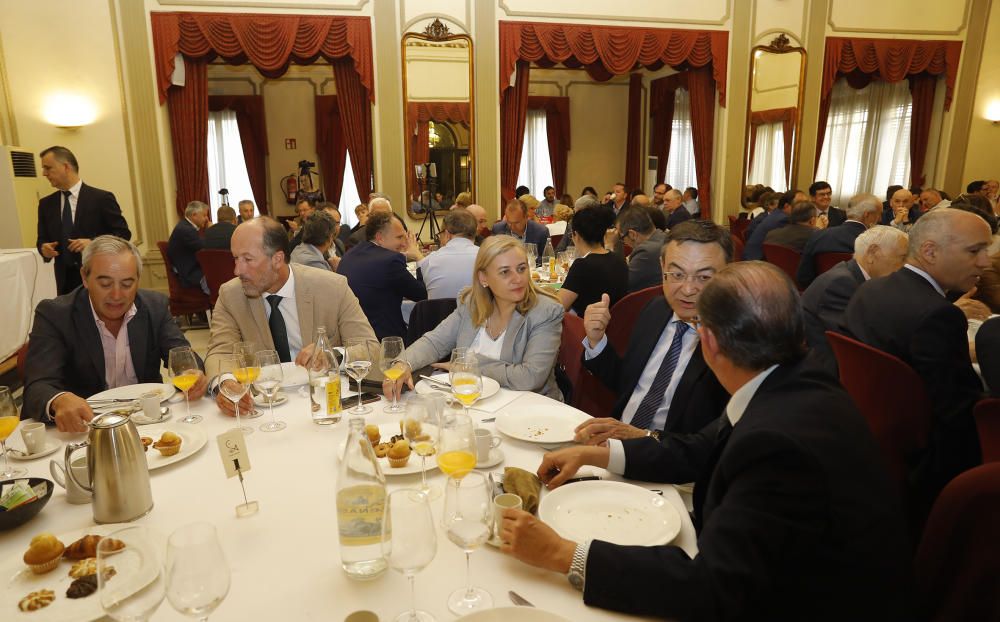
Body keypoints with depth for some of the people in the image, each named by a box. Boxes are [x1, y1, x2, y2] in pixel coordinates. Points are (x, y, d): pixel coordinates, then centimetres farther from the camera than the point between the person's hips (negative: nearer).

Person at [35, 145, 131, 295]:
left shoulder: (101, 198, -5)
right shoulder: (46, 204, 11)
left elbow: (123, 233, -6)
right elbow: (42, 239, 17)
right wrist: (44, 248, -6)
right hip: (66, 281, 4)